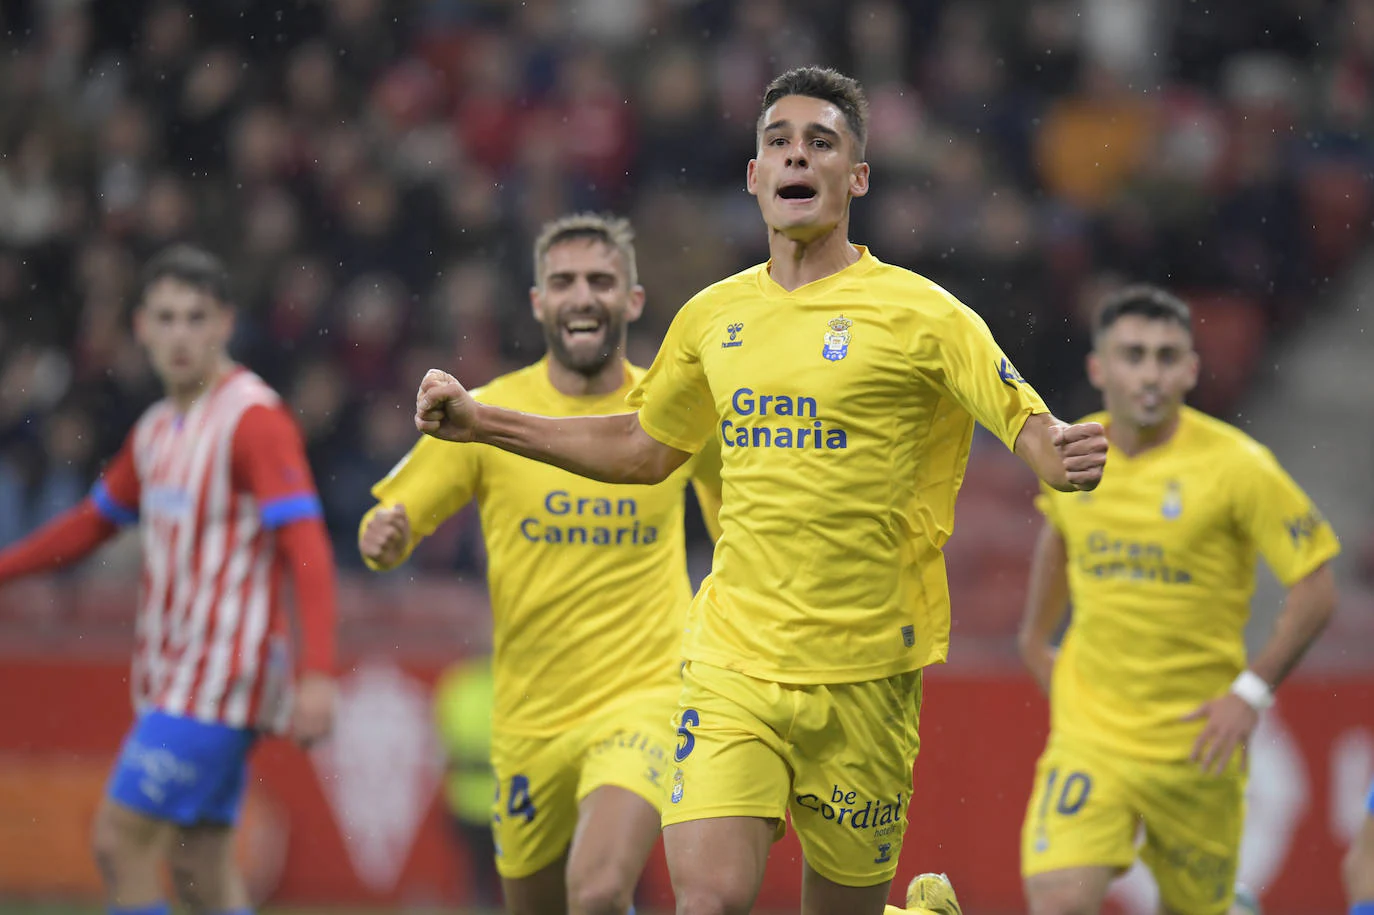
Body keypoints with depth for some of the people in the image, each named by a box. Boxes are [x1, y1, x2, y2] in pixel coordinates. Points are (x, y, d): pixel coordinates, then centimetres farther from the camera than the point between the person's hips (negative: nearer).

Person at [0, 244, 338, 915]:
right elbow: (91, 524, 29)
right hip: (172, 677, 8)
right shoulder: (157, 430, 14)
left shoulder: (254, 418, -12)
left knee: (121, 841, -11)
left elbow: (308, 550, -19)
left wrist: (317, 675, -29)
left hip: (220, 676, -8)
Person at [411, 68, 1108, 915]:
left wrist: (1063, 454, -32)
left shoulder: (919, 314, -5)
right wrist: (478, 421, 22)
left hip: (863, 674, -3)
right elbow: (645, 447, 25)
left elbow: (1030, 427, -8)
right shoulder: (713, 318, 9)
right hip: (733, 661, 3)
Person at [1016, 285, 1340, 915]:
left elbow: (1316, 588, -9)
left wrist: (1253, 691, -15)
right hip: (1088, 729, 2)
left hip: (1197, 738, -2)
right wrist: (1035, 640, 24)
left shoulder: (1234, 466, -13)